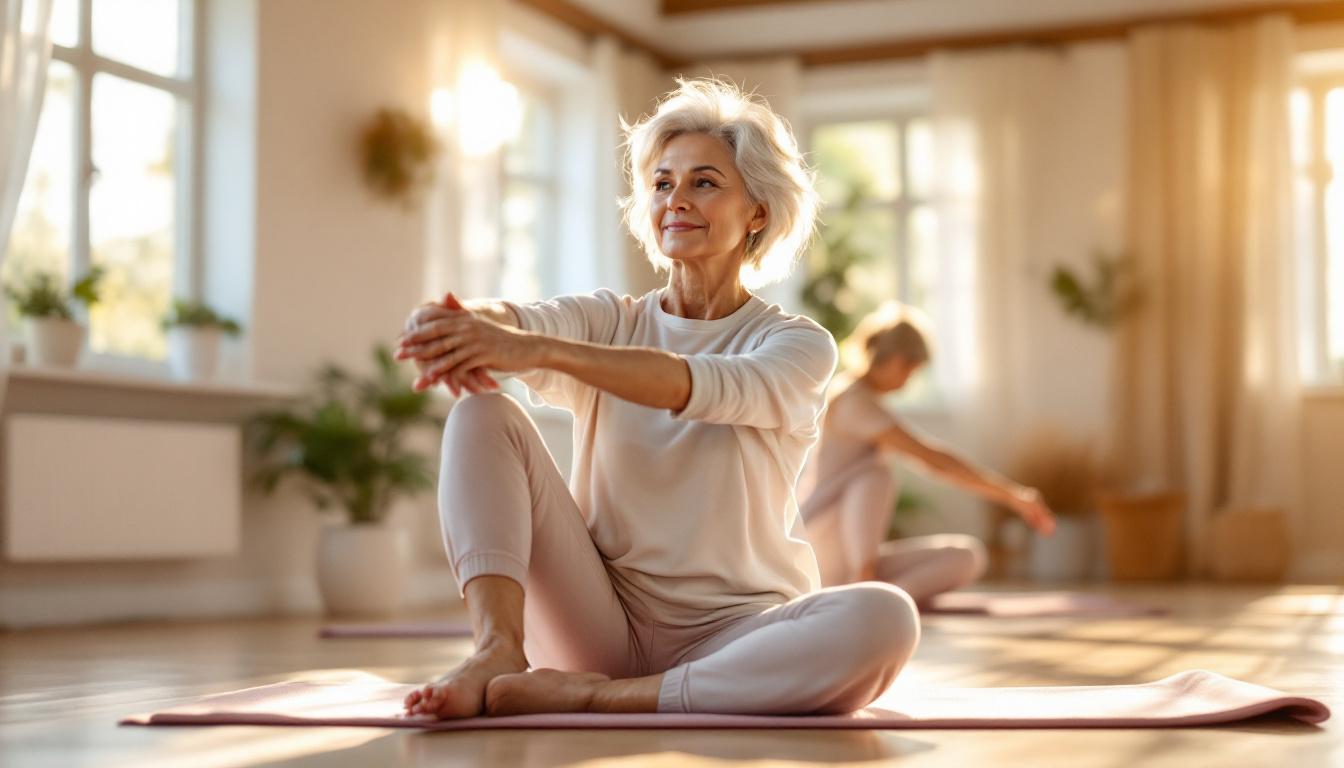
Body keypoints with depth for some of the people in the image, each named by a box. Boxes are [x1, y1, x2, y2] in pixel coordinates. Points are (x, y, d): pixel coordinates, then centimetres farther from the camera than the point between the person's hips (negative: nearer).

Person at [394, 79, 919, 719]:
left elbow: (696, 388, -24)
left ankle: (594, 696, -31)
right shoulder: (607, 321, 9)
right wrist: (455, 323, -40)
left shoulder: (798, 344, -1)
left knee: (884, 617, -34)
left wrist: (534, 349, -37)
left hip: (731, 641, -2)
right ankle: (499, 650, -34)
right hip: (602, 626, 2)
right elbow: (515, 318, -15)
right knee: (484, 414, -13)